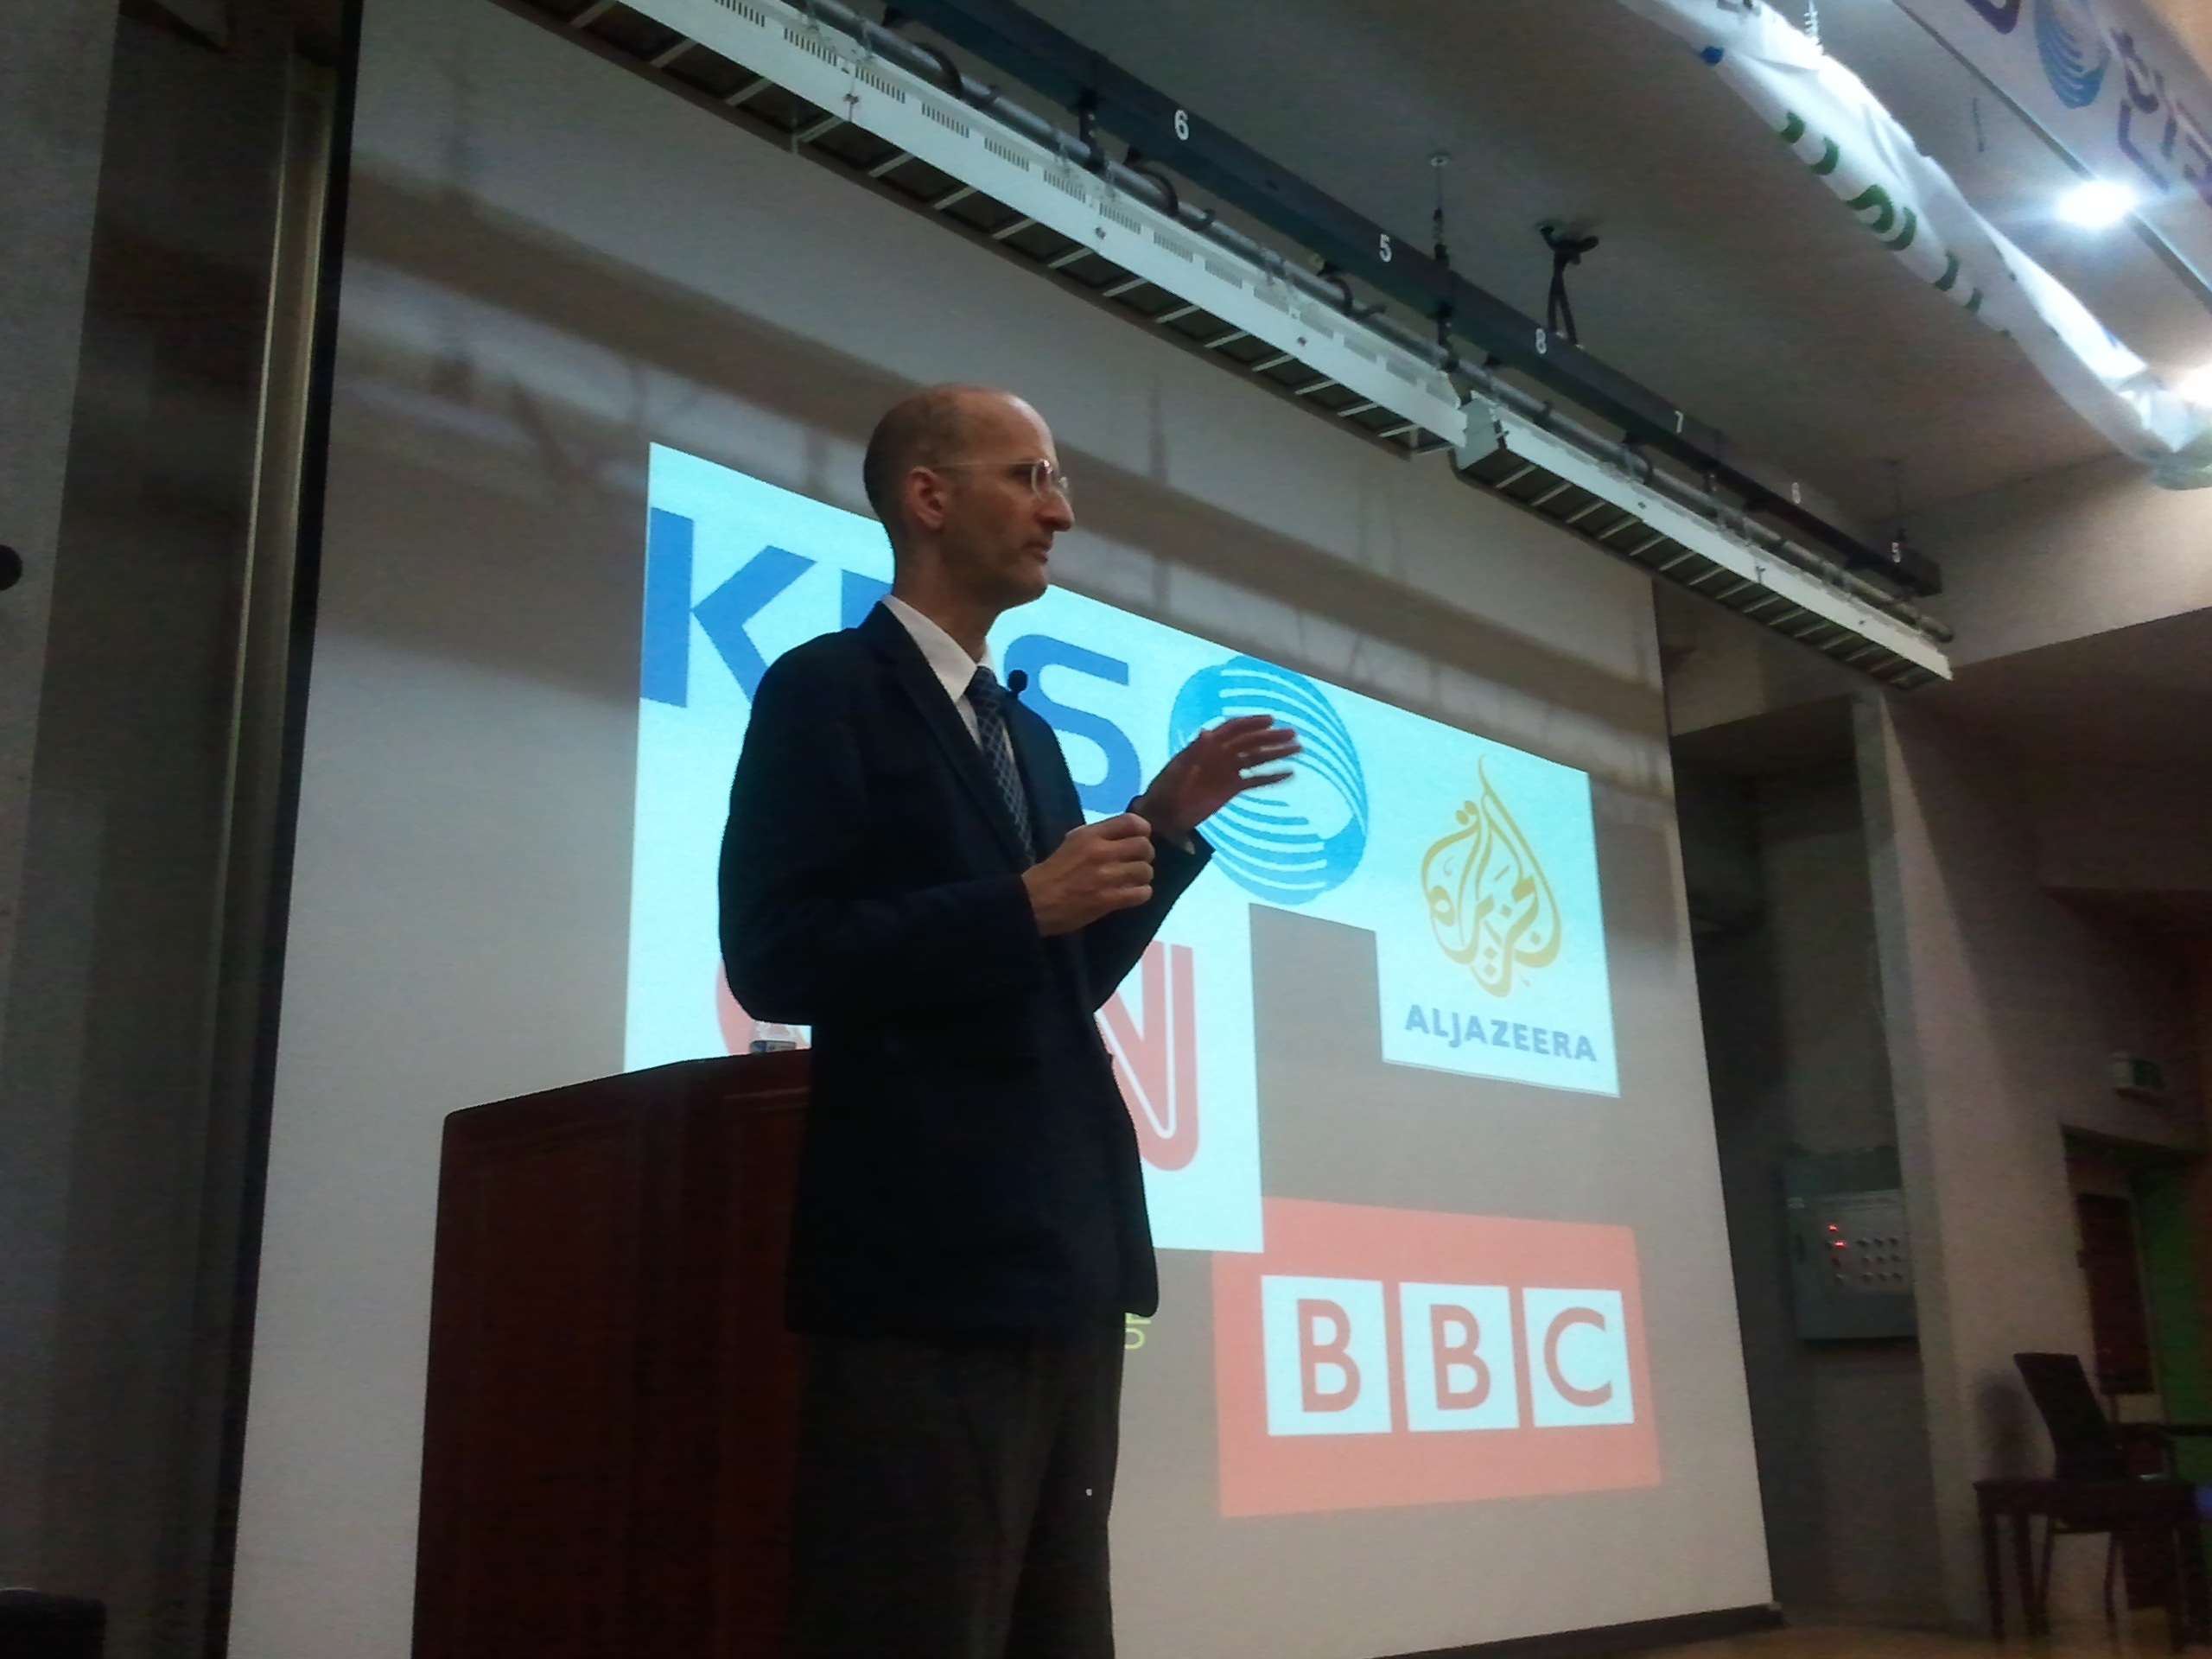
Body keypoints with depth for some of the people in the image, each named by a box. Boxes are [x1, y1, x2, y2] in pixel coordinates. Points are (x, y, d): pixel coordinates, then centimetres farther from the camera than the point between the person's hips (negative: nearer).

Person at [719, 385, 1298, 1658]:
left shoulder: (1028, 733, 19)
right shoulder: (828, 688, -5)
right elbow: (776, 958, -14)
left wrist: (1168, 825, 9)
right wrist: (1027, 902, -18)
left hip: (1065, 1254, 8)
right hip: (929, 1261, -8)